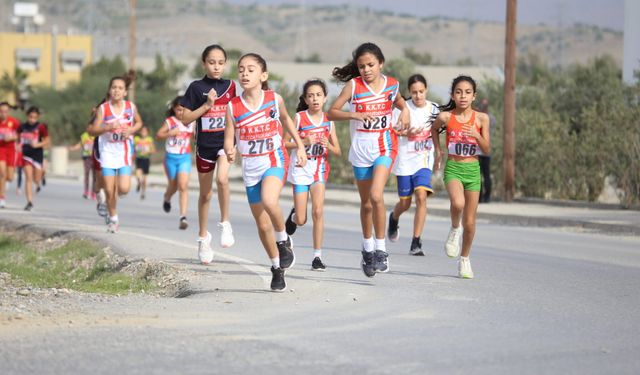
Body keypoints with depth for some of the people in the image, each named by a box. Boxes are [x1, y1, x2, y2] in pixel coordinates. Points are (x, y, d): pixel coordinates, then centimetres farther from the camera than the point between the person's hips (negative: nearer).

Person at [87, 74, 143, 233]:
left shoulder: (131, 107, -2)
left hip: (124, 151, 0)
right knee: (109, 190, 0)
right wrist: (108, 127, -24)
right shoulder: (103, 108, -5)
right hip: (108, 150, 0)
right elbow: (93, 131, -6)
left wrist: (131, 130, -5)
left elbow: (139, 122, 16)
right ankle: (113, 218, 19)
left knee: (124, 189, -12)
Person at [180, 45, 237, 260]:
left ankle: (225, 224, -12)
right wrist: (207, 105, -16)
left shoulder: (230, 86, 3)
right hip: (204, 145, 0)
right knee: (205, 194, 11)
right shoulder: (197, 87, -5)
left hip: (225, 141, 0)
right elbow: (185, 119, -7)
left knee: (222, 178, -28)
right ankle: (203, 237, 28)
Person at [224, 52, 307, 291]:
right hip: (250, 167, 2)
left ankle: (284, 240, -6)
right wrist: (230, 152, -25)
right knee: (262, 224, 9)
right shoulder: (233, 107, -6)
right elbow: (228, 140, -3)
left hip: (274, 161, -2)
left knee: (269, 200, -33)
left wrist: (300, 146, 15)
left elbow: (285, 120, 15)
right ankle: (277, 268, 27)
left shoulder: (274, 99, -5)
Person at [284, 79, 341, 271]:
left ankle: (317, 256, -8)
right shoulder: (299, 118, -6)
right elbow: (285, 143, -7)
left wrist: (328, 145, -14)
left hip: (319, 169, 1)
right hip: (300, 169, -1)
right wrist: (304, 141, -21)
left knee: (318, 211, -15)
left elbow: (337, 151, 8)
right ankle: (294, 215, 39)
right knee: (301, 220, 1)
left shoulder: (328, 121, 3)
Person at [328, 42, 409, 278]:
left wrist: (404, 111, 3)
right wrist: (356, 115, -21)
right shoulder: (353, 85, -6)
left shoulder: (391, 84, 1)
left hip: (385, 146, -1)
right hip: (361, 148, 1)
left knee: (376, 195, -20)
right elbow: (332, 113, -7)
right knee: (366, 202, 11)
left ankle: (381, 249, -11)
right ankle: (367, 247, 31)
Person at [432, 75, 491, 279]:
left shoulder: (481, 118, -3)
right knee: (458, 203, -33)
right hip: (453, 168, -2)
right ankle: (454, 229, 0)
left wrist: (477, 136, -18)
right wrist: (437, 149, 11)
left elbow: (487, 150, -1)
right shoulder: (446, 116, -4)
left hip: (472, 170, 2)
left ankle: (464, 259, 28)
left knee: (470, 222, 6)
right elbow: (434, 129, 20)